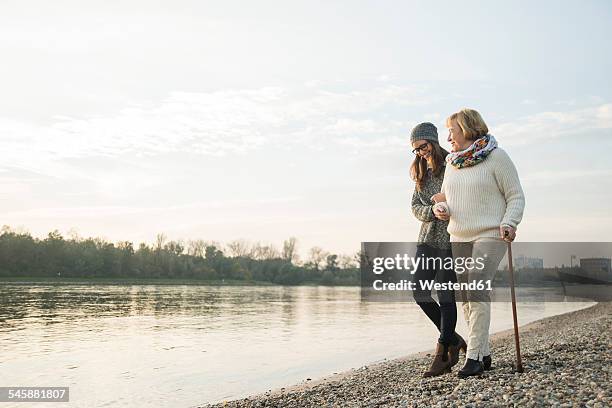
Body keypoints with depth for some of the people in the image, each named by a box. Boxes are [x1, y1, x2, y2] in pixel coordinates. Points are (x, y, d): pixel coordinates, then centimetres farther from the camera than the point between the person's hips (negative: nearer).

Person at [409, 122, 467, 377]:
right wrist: (433, 211, -12)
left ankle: (442, 356, 2)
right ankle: (454, 340, 19)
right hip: (428, 237, 7)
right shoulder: (422, 173, 14)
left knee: (445, 294, -7)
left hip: (451, 238, -6)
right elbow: (415, 207, 8)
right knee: (420, 292, 0)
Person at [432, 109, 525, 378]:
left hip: (490, 236, -6)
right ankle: (484, 355, 15)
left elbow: (516, 196, -3)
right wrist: (440, 210, 1)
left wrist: (509, 223, -20)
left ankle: (474, 356, -15)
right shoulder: (452, 162, 14)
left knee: (477, 290, -18)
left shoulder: (496, 156, -4)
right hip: (459, 238, 6)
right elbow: (445, 197, 23)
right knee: (467, 297, 4)